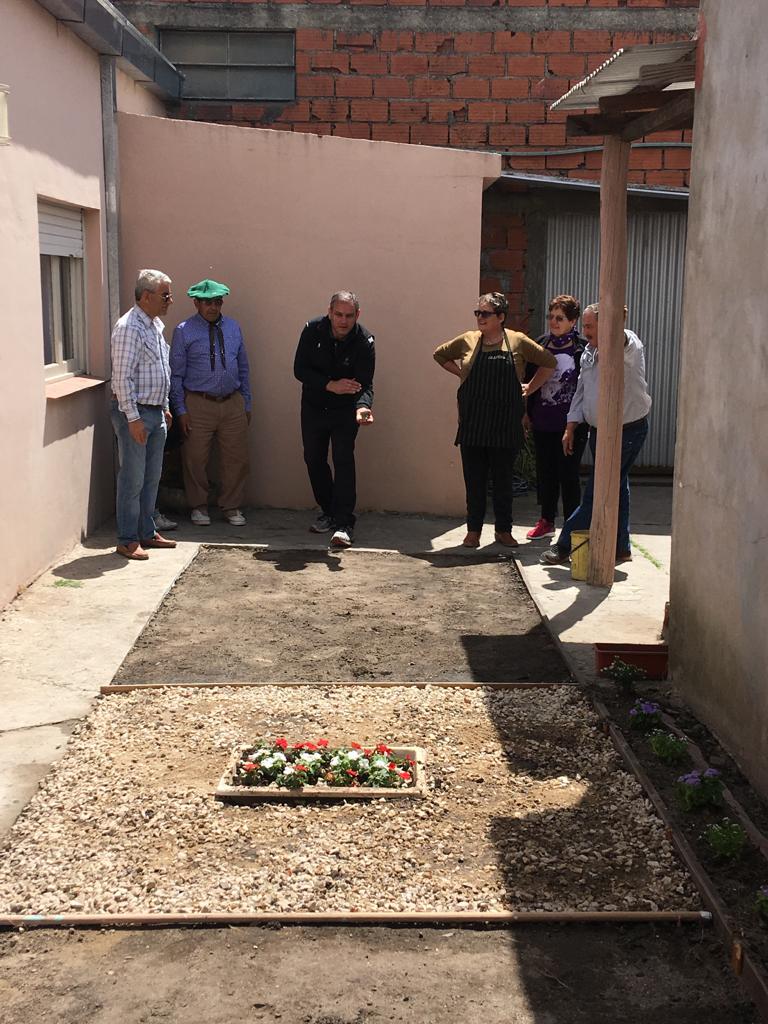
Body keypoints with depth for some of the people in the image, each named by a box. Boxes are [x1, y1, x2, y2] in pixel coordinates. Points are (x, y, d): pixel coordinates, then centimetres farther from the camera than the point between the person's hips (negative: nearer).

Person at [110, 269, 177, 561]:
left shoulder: (156, 325, 13)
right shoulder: (129, 327, -16)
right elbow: (122, 377, -20)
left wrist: (165, 407, 20)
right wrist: (133, 418, -22)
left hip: (155, 412, 9)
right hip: (134, 413, -9)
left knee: (151, 477, 14)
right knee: (132, 479, -3)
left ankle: (147, 533, 24)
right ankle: (127, 541, 4)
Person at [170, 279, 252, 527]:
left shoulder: (233, 327, 10)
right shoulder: (184, 331, -2)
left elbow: (243, 368, 16)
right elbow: (176, 374, -2)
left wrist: (247, 404, 13)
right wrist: (181, 410, -7)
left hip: (233, 403, 3)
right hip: (198, 404, -3)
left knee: (236, 458, 6)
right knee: (196, 459, 4)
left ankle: (232, 508, 20)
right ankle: (199, 507, 21)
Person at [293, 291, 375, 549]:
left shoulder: (364, 341, -19)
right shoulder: (313, 330, -15)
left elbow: (365, 384, -23)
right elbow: (300, 370, -14)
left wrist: (363, 407, -45)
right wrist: (330, 385, -28)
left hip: (345, 410, -3)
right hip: (313, 407, 3)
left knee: (343, 460, -13)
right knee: (313, 459, 9)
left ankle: (344, 523, -12)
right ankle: (328, 512, 27)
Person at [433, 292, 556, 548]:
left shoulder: (518, 342, 1)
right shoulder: (467, 340, 5)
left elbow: (549, 363, 10)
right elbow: (440, 355, 22)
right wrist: (461, 374, 11)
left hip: (505, 427, -1)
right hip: (472, 426, 1)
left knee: (503, 480, 7)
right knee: (474, 480, 4)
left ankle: (503, 529, 18)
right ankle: (473, 530, 13)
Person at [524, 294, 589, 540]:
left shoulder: (582, 349, -5)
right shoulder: (540, 344, 7)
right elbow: (529, 380, 12)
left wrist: (580, 420, -9)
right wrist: (526, 413, 9)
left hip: (571, 424, -4)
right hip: (542, 422, 4)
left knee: (568, 474, 0)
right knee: (545, 473, 13)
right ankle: (546, 522, 26)